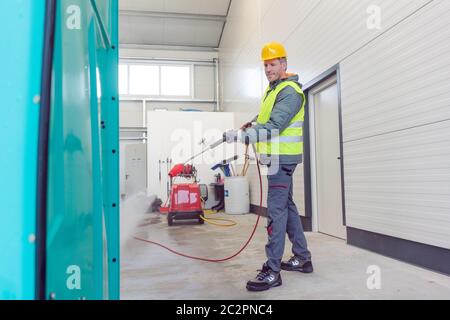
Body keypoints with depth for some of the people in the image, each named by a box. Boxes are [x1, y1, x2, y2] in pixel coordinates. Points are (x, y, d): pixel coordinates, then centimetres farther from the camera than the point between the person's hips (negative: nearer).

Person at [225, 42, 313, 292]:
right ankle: (302, 259, 26)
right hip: (277, 158, 10)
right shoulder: (273, 89, 18)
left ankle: (272, 271, -5)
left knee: (276, 211, -10)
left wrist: (241, 135, -30)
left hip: (282, 159, -10)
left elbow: (273, 127, -24)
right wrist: (251, 124, 11)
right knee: (287, 206, 14)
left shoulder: (290, 92, -13)